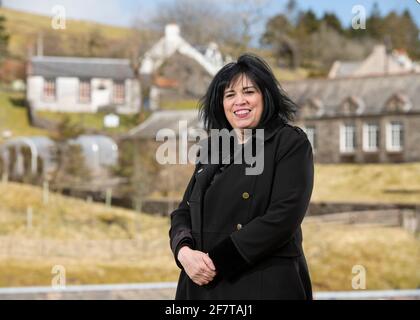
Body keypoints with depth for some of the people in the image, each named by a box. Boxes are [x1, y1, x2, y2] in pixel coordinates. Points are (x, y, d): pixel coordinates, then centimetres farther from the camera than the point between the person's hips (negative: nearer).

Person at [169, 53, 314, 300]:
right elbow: (183, 212, 12)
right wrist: (185, 251, -11)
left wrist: (217, 261, -18)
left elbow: (284, 217, -16)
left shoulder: (292, 143, -5)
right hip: (203, 285, 5)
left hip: (265, 287, -5)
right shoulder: (212, 151, 13)